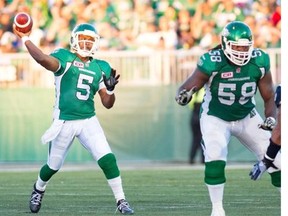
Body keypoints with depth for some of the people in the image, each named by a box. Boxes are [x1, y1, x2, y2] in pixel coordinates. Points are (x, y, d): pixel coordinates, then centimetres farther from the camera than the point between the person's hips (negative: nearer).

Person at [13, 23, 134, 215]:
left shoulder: (101, 67, 7)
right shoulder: (65, 57, -6)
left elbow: (107, 103, 6)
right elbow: (44, 59, -30)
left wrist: (110, 89, -13)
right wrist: (25, 39, -30)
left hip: (89, 121, 3)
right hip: (64, 122, -3)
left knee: (108, 159, -13)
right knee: (53, 166, 13)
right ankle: (39, 189, 45)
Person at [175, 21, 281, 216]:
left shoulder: (259, 62, -16)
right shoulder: (212, 63, -27)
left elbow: (269, 97, -3)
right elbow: (187, 87, -19)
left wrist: (270, 118, -20)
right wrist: (183, 96, -42)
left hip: (247, 117, 3)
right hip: (215, 118, -3)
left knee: (274, 159, -1)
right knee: (215, 161, -25)